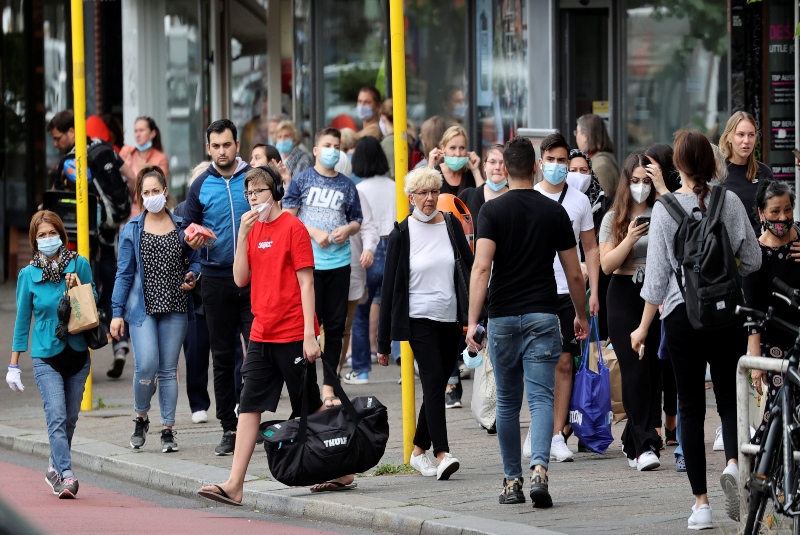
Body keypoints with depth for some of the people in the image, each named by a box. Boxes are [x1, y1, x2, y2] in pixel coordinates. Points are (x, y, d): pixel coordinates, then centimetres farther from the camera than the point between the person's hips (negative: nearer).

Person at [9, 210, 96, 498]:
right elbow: (22, 320, 5)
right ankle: (66, 476, -22)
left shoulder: (80, 265, 1)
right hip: (46, 356, -2)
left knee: (70, 418, 11)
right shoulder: (28, 274, -2)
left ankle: (55, 468, 30)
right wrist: (14, 364, 5)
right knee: (56, 417, -15)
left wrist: (78, 288, -11)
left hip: (77, 353, 2)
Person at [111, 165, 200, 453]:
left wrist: (192, 276, -7)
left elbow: (195, 260, 17)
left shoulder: (181, 226, 8)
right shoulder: (132, 230, 4)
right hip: (143, 307, -2)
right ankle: (141, 418, 10)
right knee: (146, 366, -14)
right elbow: (124, 273, 4)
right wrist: (117, 313, 0)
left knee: (169, 369, 4)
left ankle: (168, 429, 11)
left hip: (174, 308, 2)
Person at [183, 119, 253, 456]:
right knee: (223, 357, 6)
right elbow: (188, 227, 9)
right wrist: (191, 238, -11)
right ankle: (229, 428, 11)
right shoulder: (200, 186, 7)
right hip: (216, 279, 2)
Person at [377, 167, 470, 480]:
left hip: (451, 319, 4)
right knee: (433, 381, -16)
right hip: (419, 318, -4)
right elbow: (390, 287, -1)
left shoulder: (452, 226, 5)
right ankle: (442, 454, -23)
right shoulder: (402, 234, -3)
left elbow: (470, 268, 10)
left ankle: (419, 450, 23)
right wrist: (383, 342, -2)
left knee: (437, 385, 9)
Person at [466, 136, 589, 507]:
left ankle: (512, 480, 18)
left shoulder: (492, 211, -3)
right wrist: (581, 316, 21)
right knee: (541, 398, -6)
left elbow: (482, 268, -14)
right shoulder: (554, 212, 3)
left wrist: (473, 321, -16)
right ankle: (539, 469, -27)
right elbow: (574, 274, 6)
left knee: (508, 403, 13)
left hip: (503, 318, 0)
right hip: (543, 316, 0)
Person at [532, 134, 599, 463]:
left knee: (564, 363, -1)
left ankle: (558, 434, 2)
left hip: (568, 291, 1)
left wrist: (593, 290, 3)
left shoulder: (579, 201, 8)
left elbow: (590, 248, 12)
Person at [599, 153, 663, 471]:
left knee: (653, 370, -1)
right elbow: (606, 265, -1)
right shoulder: (614, 219, 6)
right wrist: (629, 240, -17)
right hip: (625, 296, -1)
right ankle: (645, 445, -12)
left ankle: (633, 443, 11)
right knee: (635, 369, -10)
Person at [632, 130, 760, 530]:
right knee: (729, 398, 11)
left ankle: (701, 502, 3)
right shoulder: (730, 202, -1)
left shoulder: (665, 208, -6)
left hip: (683, 314, -1)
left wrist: (643, 327, 3)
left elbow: (657, 275, -6)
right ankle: (733, 460, -19)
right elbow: (752, 260, 4)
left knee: (691, 407, 5)